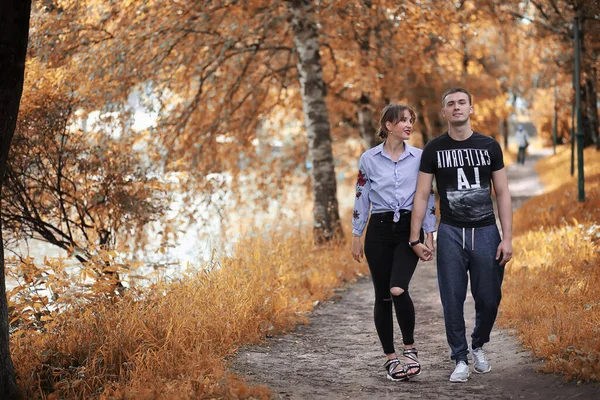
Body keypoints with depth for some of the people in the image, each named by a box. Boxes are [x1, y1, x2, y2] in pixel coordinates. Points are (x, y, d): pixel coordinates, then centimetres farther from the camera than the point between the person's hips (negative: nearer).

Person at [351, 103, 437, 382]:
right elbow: (361, 199, 6)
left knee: (398, 290, -20)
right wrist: (356, 237, 5)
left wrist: (429, 235, 1)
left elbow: (428, 199, 5)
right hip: (379, 230, 1)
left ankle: (410, 349, -1)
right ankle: (390, 358, 15)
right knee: (382, 296, 4)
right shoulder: (369, 159, 2)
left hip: (409, 230, -1)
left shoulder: (420, 157, 3)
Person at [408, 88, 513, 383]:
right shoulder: (434, 150, 1)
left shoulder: (489, 147, 3)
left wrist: (507, 238, -4)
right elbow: (421, 195, 1)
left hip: (486, 231, 1)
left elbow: (502, 194, 3)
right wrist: (415, 238, -5)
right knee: (453, 300, 1)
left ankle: (478, 346, 30)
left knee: (489, 299, 3)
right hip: (451, 233, -1)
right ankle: (460, 359, 13)